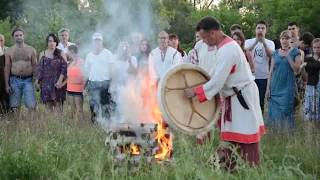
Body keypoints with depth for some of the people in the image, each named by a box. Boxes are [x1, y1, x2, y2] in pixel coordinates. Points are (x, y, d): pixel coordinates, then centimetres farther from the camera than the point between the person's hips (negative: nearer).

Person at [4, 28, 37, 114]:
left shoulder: (31, 50, 6)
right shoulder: (9, 51, 6)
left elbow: (35, 66, 7)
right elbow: (7, 68, 5)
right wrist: (7, 85, -1)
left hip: (28, 80, 0)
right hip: (15, 80, 1)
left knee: (31, 106, -7)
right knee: (15, 107, 2)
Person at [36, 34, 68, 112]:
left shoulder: (61, 53, 5)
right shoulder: (42, 54, 11)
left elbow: (64, 67, -1)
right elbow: (39, 69, 11)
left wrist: (60, 80, -11)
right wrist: (37, 82, 4)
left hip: (57, 83, -2)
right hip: (46, 83, 2)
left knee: (58, 103, -4)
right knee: (48, 103, 0)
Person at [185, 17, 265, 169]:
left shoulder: (227, 50, -24)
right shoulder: (226, 45, 8)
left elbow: (218, 81, -24)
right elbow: (217, 72, 18)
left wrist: (195, 91, -15)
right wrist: (200, 84, 9)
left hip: (243, 97, -10)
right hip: (235, 96, 10)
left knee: (244, 138, -5)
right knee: (232, 137, 14)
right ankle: (232, 169, 21)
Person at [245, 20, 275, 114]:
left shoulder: (270, 43, 4)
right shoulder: (249, 42, 2)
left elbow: (271, 55, -14)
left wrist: (264, 43, -25)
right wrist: (256, 42, -24)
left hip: (263, 77, 0)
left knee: (261, 101, 7)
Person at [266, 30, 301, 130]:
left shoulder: (295, 53, 2)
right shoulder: (275, 53, 9)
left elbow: (297, 70, -6)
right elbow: (271, 71, 9)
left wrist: (288, 57, -17)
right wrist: (268, 88, 4)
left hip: (288, 87, -3)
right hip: (275, 87, 3)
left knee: (286, 111, -6)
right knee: (274, 111, 3)